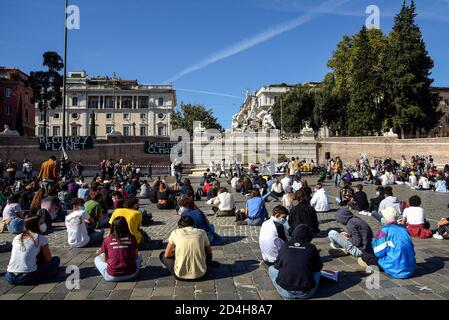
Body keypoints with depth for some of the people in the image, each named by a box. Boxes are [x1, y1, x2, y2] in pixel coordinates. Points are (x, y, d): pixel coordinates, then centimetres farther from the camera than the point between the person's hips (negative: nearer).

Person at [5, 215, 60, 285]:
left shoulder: (16, 238, 15)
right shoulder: (41, 238, 0)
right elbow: (48, 259, 8)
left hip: (10, 277, 6)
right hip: (27, 278, -6)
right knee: (56, 259, 14)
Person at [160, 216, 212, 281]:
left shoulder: (175, 233, 4)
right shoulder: (202, 232, 6)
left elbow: (167, 255, 13)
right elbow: (209, 251, 20)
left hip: (181, 275, -3)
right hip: (200, 274, 3)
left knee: (162, 255, 23)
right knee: (208, 254, 34)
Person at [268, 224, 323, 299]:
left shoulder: (285, 246, -2)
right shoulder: (311, 248, -5)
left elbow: (277, 266, 6)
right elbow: (319, 267, 9)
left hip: (286, 292, -3)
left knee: (271, 269, 22)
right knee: (317, 272, 28)